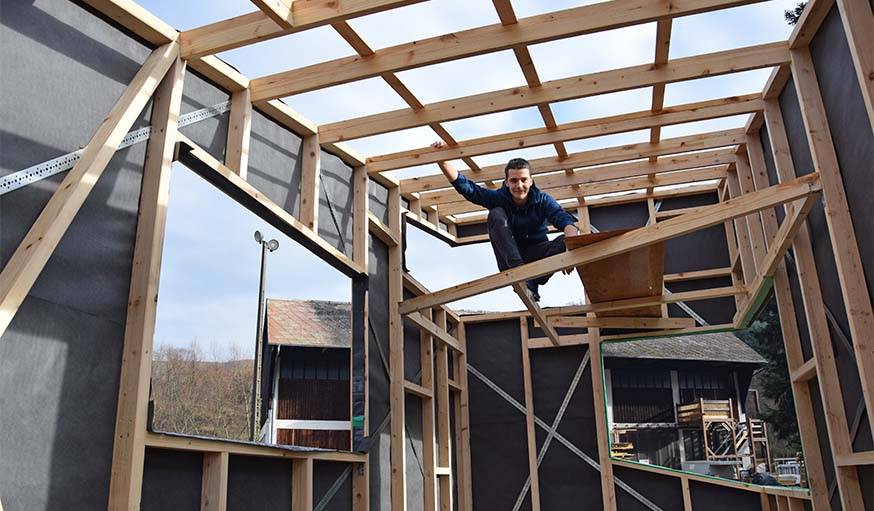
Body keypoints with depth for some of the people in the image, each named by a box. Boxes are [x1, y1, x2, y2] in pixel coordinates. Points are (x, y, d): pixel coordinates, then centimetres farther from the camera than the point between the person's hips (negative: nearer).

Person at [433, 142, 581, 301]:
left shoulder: (543, 200, -6)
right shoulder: (498, 198, -5)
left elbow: (563, 218, -24)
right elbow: (465, 186, -14)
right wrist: (441, 161, -26)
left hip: (538, 255, 0)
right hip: (510, 256, 0)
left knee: (566, 240, -28)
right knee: (496, 214, -21)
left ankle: (531, 282, -39)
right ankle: (517, 269, -38)